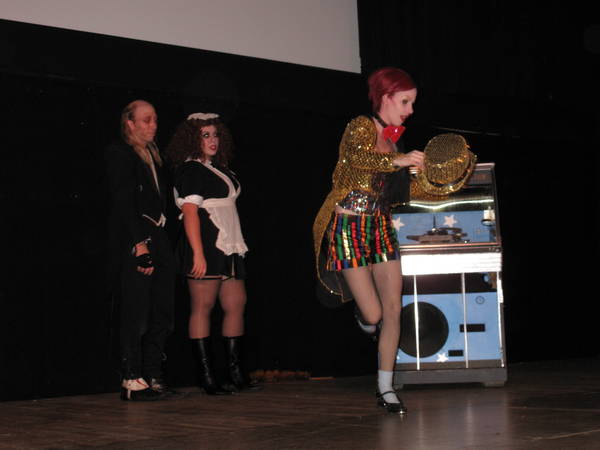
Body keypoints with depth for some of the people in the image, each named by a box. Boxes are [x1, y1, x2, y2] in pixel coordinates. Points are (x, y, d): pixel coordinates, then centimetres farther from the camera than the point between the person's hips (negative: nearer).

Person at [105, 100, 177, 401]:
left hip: (158, 240, 8)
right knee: (137, 314, -8)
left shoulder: (153, 155, 21)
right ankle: (132, 380, -3)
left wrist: (157, 242, 9)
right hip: (133, 241, -8)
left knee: (162, 313, 6)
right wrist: (139, 243, -18)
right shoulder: (119, 153, -2)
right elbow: (123, 202, -11)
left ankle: (153, 376, 12)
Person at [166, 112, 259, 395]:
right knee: (203, 307, -6)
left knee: (236, 304, 7)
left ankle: (235, 373, 12)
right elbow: (190, 211, -14)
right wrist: (198, 253, -22)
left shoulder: (217, 169, 21)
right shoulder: (190, 170, -5)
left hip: (228, 245, 9)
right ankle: (207, 378, -5)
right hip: (205, 245, -9)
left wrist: (237, 247, 15)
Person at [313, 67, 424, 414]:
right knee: (373, 314, -9)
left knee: (393, 309, -1)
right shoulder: (361, 127, -9)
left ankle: (386, 389, 10)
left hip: (381, 226, 7)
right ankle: (364, 320, 30)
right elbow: (359, 156, -33)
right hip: (349, 227, -7)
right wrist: (399, 160, -48)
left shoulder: (393, 139, 13)